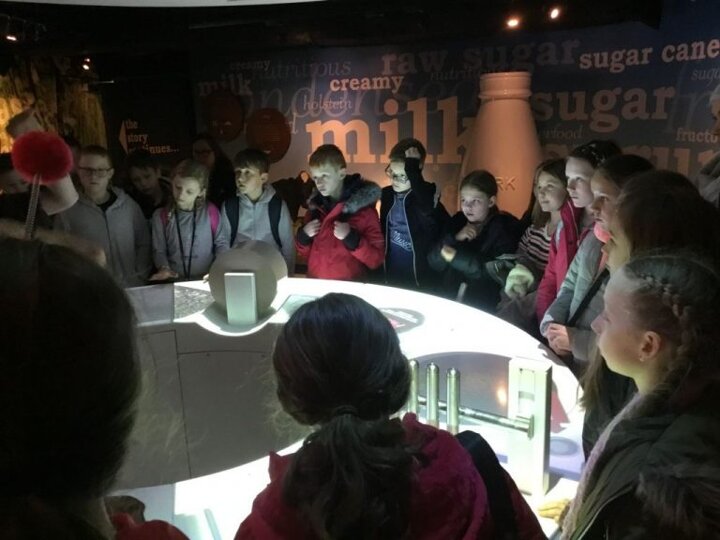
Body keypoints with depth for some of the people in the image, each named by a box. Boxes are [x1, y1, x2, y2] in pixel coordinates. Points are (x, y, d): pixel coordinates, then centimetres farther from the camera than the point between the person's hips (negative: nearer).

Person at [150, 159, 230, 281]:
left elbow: (222, 243, 5)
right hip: (175, 281, 3)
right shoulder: (161, 216, 7)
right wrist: (164, 268, -12)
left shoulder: (211, 212, 2)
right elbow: (159, 250, 7)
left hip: (206, 280, -2)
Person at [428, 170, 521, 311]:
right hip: (447, 299, 3)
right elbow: (434, 262, 3)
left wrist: (456, 256, -17)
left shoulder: (506, 226, -3)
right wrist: (455, 239, -12)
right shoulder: (458, 220, 9)